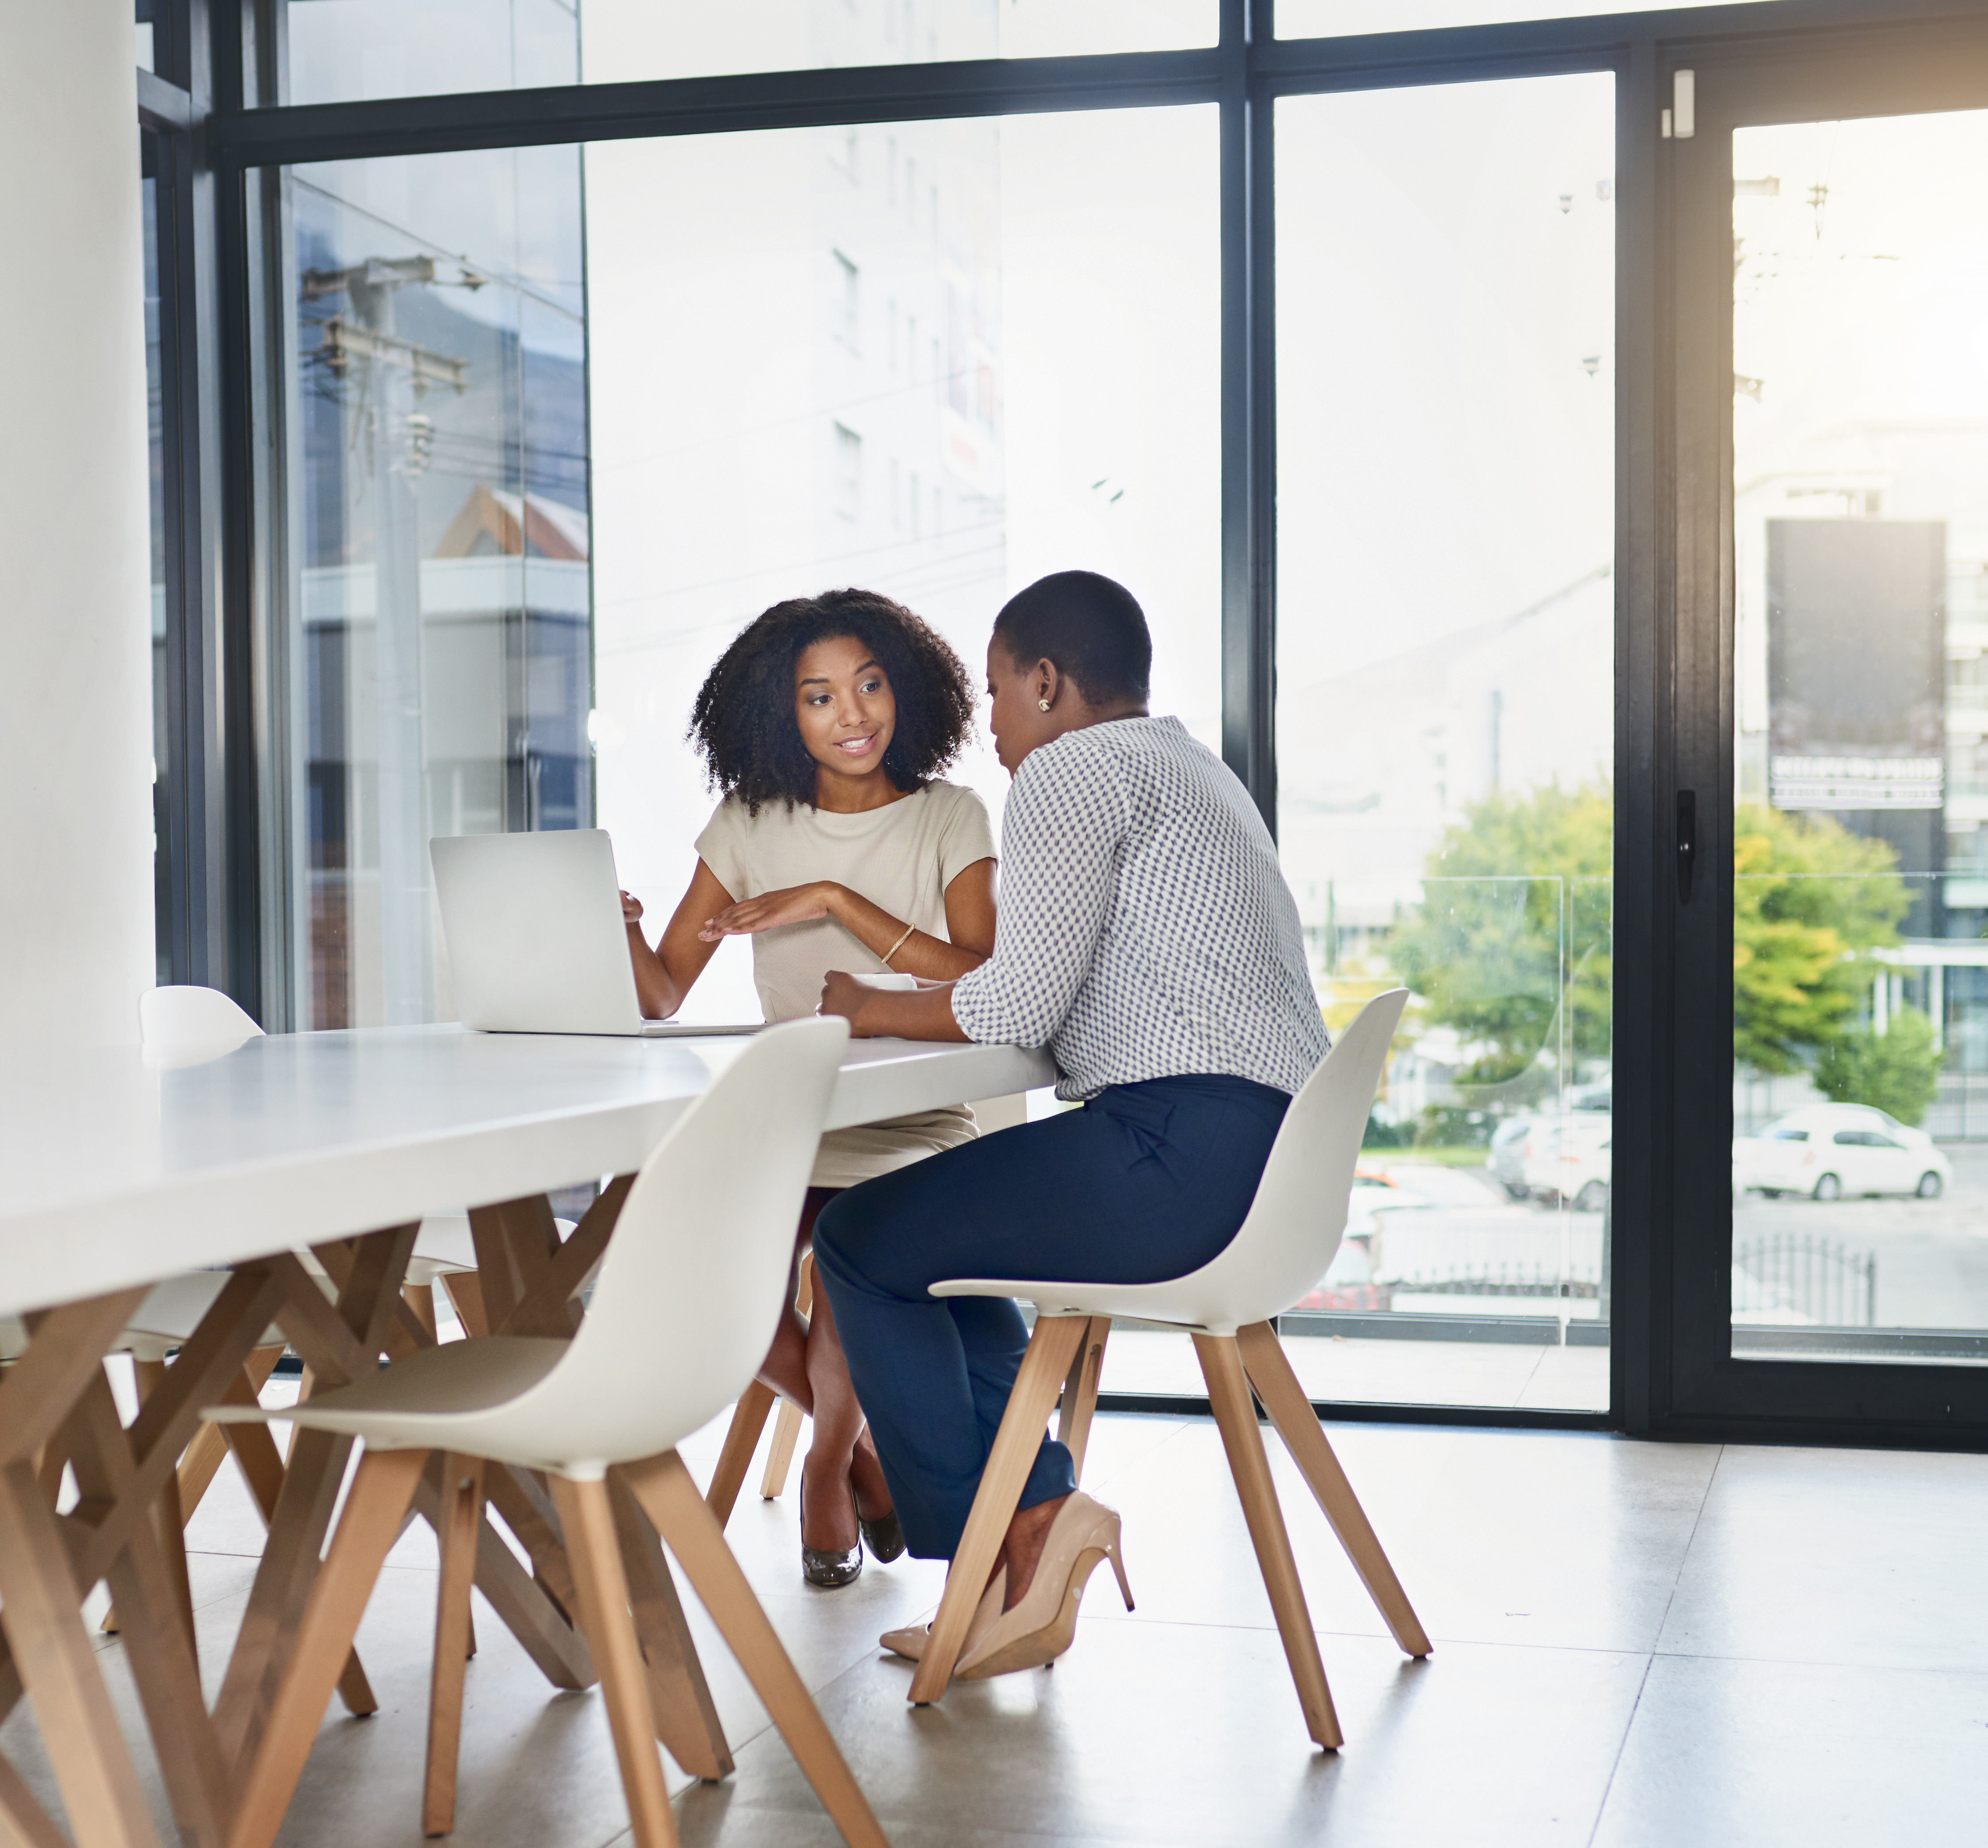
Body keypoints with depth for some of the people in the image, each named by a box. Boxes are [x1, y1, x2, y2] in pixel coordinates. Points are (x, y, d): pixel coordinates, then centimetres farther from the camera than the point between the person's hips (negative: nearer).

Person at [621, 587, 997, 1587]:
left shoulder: (949, 820, 0)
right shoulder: (752, 824, 7)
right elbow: (663, 994, 3)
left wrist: (835, 901, -20)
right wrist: (618, 930, -19)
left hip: (915, 1132, -3)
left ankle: (831, 1459, 4)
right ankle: (863, 1440, 7)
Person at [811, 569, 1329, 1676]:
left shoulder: (1072, 767, -5)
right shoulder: (1188, 765, 26)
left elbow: (1020, 1004, -13)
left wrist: (869, 1011, 4)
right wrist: (915, 999, 25)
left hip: (1189, 1150, -11)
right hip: (1276, 1155, 11)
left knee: (862, 1243, 0)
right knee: (931, 1231, 23)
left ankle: (986, 1558, 6)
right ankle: (1037, 1525, 12)